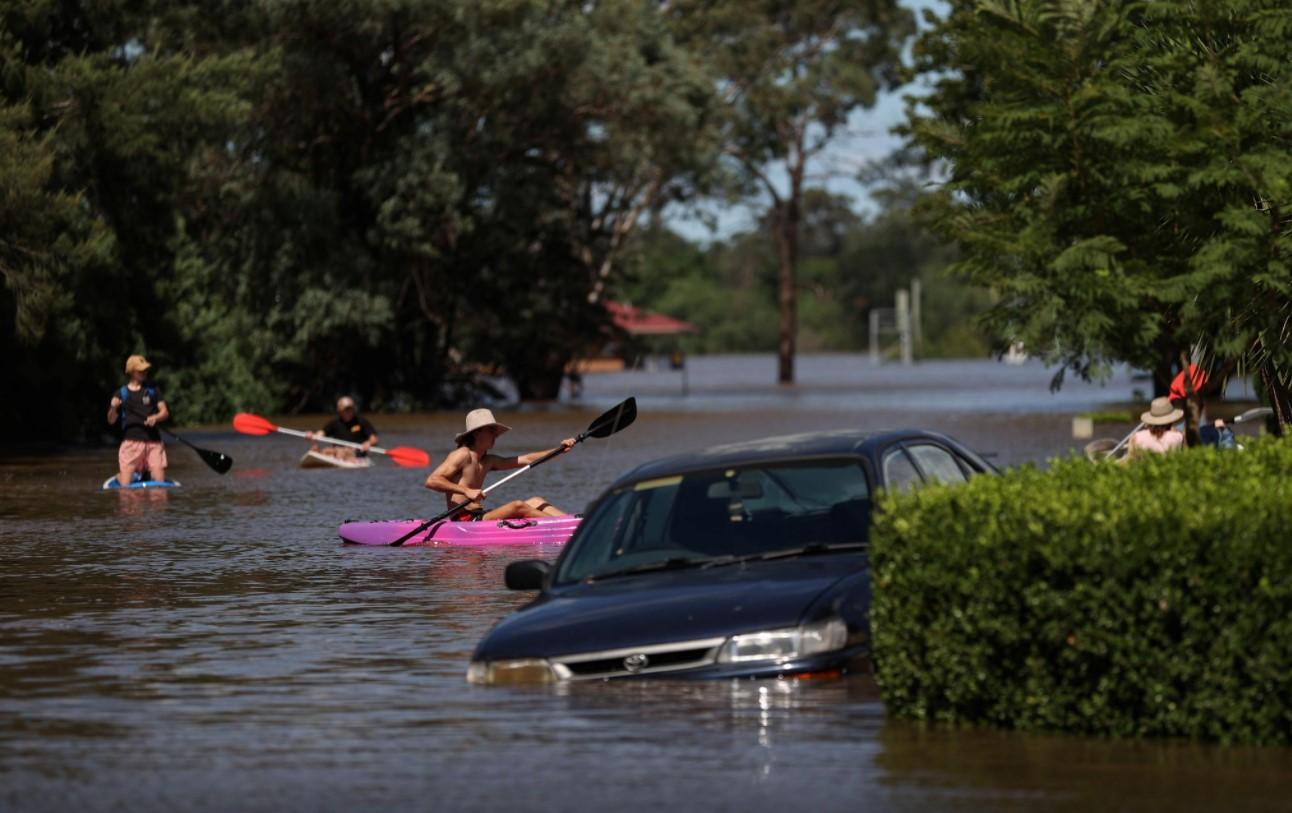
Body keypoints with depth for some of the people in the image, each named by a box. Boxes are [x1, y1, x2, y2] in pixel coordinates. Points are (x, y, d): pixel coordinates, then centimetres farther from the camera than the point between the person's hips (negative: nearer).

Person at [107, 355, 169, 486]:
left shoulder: (152, 390, 10)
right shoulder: (121, 394, 6)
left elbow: (165, 412, 7)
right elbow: (111, 421, 4)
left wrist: (156, 418, -15)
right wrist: (113, 408, -17)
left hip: (152, 441, 2)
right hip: (130, 441, -2)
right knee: (125, 485, -10)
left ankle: (146, 474, 29)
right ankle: (118, 477, 27)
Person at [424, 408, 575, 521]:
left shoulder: (488, 461, 18)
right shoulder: (463, 455, -8)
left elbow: (526, 459, 20)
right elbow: (431, 481, -19)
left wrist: (559, 449, 12)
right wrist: (466, 491, -27)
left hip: (478, 518, 10)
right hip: (463, 521, -10)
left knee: (536, 502, 6)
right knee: (517, 505, -22)